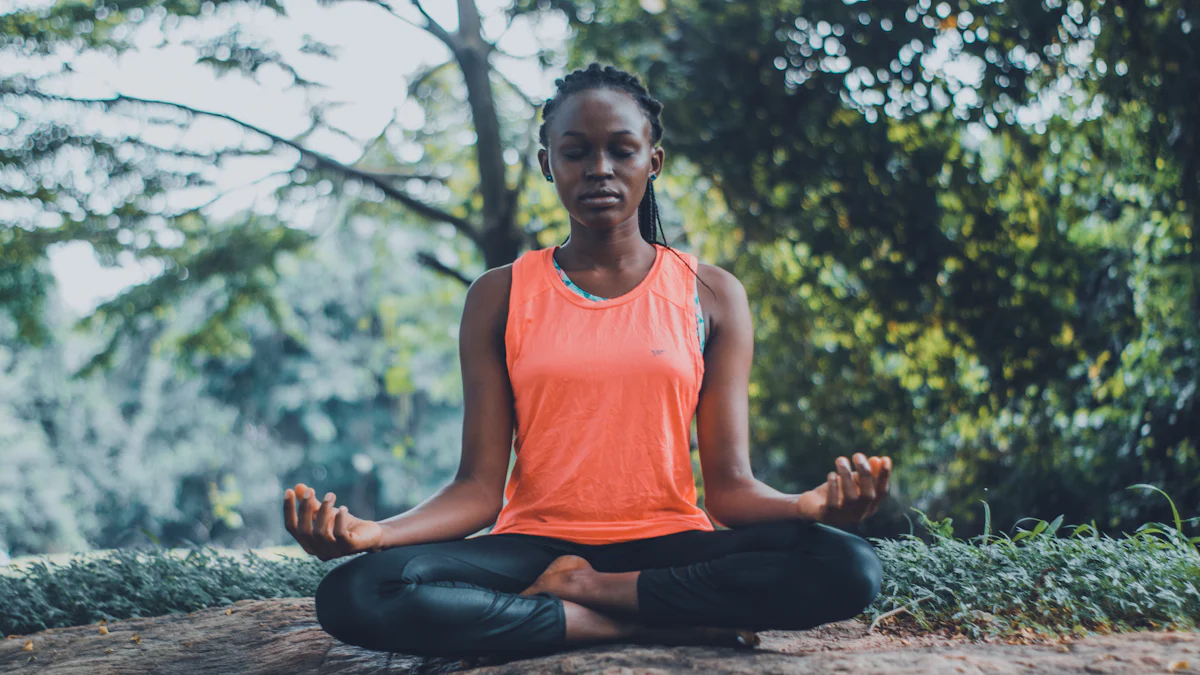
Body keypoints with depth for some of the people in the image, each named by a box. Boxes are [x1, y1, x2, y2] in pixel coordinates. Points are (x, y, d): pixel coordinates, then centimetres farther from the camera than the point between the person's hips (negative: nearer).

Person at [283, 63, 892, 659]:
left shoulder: (710, 296, 7)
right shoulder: (500, 297, 7)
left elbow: (730, 487, 1)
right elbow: (479, 487, -1)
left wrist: (815, 504, -23)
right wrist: (371, 533, -21)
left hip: (669, 545, 0)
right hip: (535, 543, 0)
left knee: (850, 568, -28)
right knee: (352, 593, -29)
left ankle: (583, 589, -17)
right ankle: (650, 625, -22)